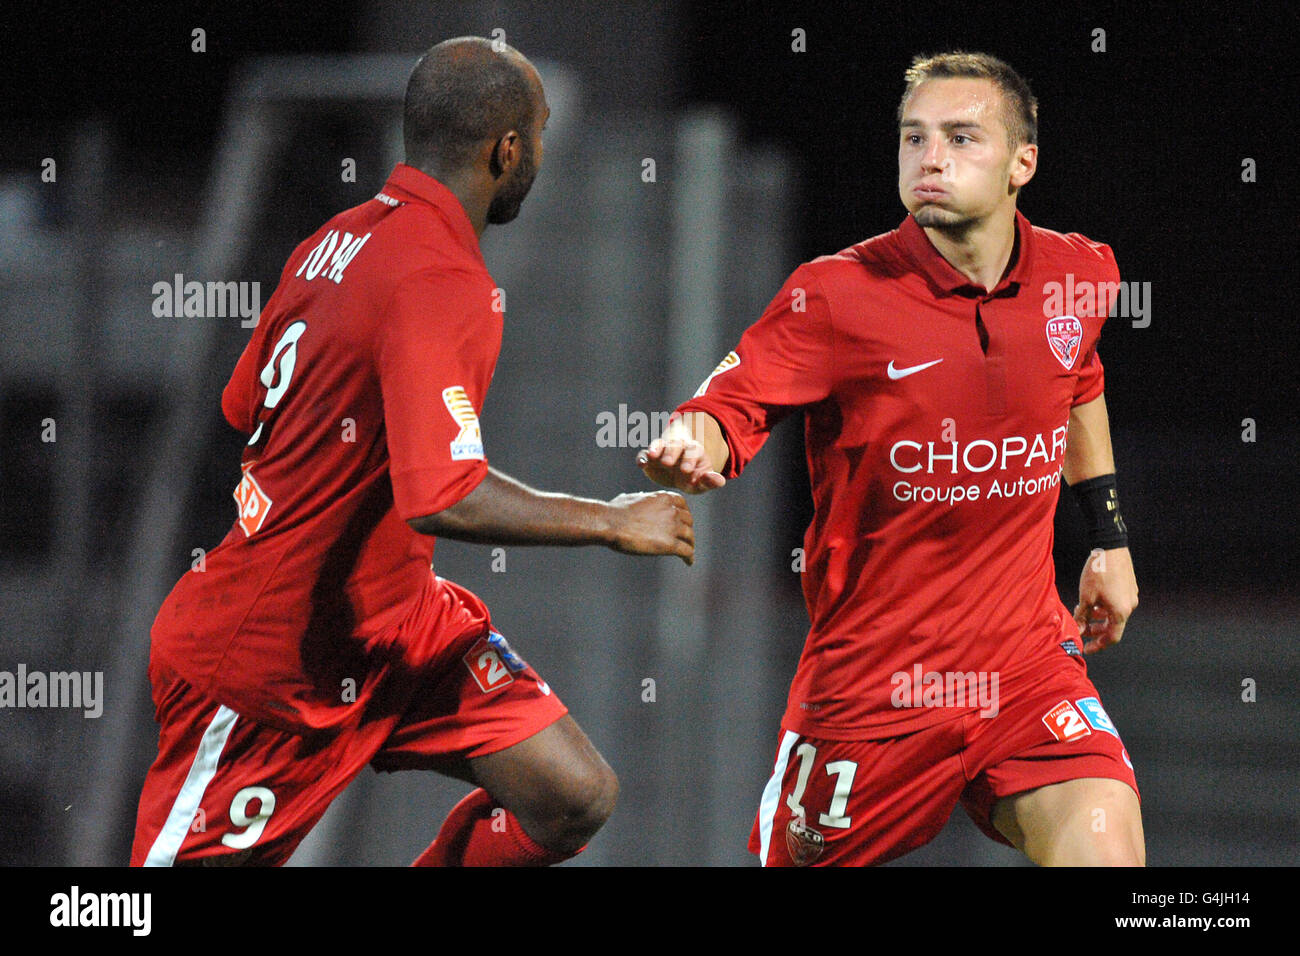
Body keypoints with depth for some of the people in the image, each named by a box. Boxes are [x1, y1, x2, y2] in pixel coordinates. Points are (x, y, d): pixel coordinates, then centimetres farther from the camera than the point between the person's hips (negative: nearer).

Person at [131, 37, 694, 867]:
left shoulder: (337, 241, 4)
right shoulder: (444, 284, -25)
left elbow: (246, 406, 18)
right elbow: (446, 501, -35)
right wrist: (612, 523, -24)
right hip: (275, 663, -9)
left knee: (575, 798, -2)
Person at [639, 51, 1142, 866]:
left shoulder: (1079, 277, 1)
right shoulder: (838, 295, -13)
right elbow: (731, 405, -19)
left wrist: (1110, 537, 26)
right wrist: (690, 449, -42)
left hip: (1028, 655, 2)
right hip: (872, 670, -2)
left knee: (1105, 845, -21)